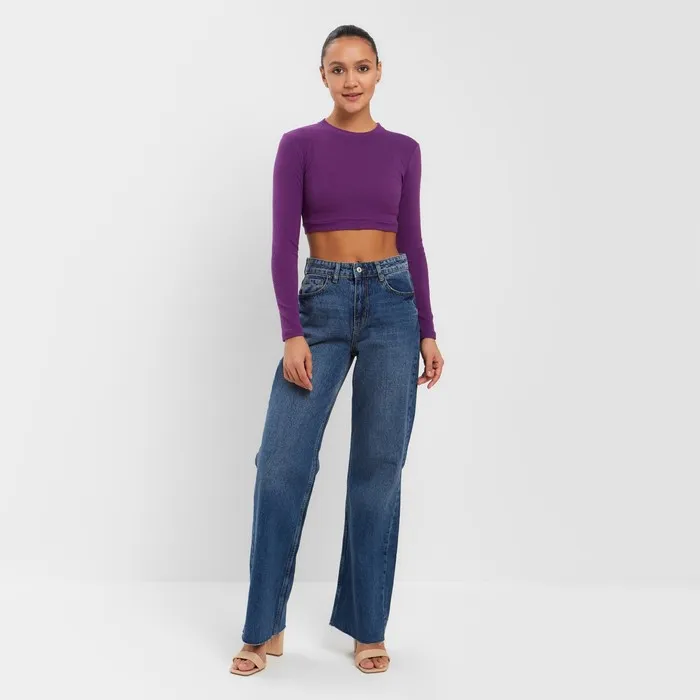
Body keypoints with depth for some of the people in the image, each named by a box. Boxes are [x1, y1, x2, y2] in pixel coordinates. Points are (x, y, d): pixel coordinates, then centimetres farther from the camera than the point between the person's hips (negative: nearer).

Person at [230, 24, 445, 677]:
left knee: (378, 468, 3)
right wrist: (292, 334, -15)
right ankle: (265, 626, 8)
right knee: (282, 463, -7)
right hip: (321, 304, -1)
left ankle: (367, 627, 15)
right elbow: (283, 244, -5)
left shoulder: (403, 150, 8)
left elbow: (412, 243, 10)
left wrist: (427, 332, 4)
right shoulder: (299, 145, 2)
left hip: (391, 304, 2)